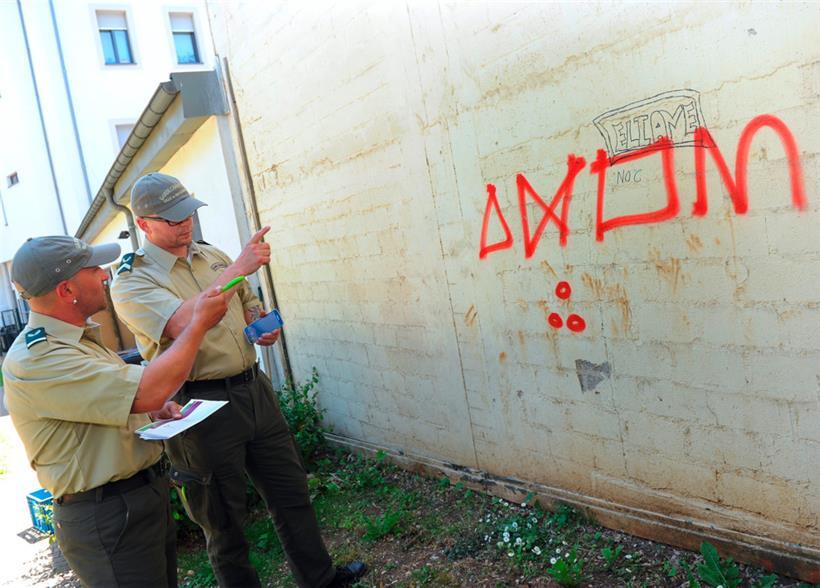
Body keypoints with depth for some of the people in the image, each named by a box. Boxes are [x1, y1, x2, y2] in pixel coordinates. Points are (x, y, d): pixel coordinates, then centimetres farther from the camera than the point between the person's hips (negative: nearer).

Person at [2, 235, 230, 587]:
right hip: (106, 517, -9)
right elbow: (149, 391, -31)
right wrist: (199, 322, -18)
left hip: (146, 494, 9)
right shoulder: (34, 359, -24)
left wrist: (155, 409, 2)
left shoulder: (78, 339, 9)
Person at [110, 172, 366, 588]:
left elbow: (249, 303, 23)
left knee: (291, 491, 17)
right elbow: (182, 323, -29)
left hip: (253, 390, 7)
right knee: (224, 518, 10)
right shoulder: (131, 281, -11)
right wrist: (237, 269, -29)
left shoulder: (212, 256, 10)